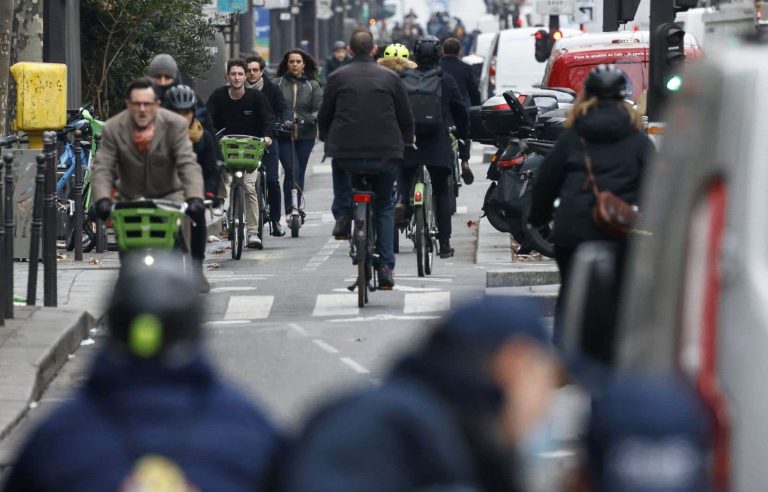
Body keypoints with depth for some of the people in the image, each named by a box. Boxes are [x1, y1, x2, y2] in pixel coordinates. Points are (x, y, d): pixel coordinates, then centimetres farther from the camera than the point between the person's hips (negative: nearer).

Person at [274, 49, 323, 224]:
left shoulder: (313, 85, 7)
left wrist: (308, 119, -19)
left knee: (300, 173, 9)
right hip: (283, 136, -2)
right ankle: (292, 209, -13)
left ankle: (296, 208, 19)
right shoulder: (278, 84, 3)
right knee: (291, 171, -14)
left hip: (305, 136, 2)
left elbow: (319, 109, -1)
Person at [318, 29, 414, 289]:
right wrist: (407, 139, 28)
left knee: (338, 163, 37)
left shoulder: (338, 77, 3)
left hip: (346, 153, 0)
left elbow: (324, 116, 10)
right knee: (384, 208, 17)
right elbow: (406, 118, 9)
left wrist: (325, 137, 31)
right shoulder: (390, 77, 4)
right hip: (385, 155, 0)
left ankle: (343, 216, 22)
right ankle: (386, 267, 7)